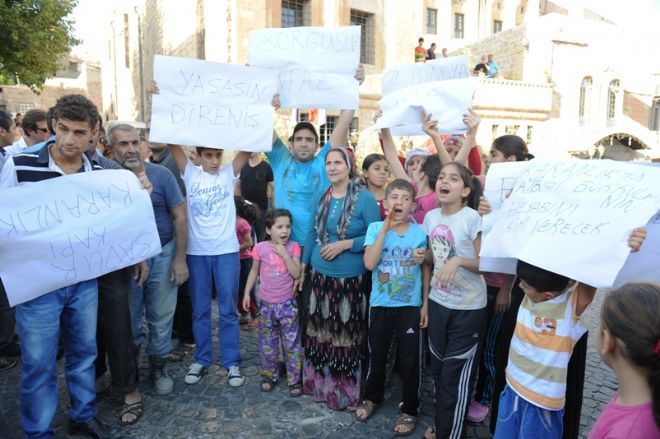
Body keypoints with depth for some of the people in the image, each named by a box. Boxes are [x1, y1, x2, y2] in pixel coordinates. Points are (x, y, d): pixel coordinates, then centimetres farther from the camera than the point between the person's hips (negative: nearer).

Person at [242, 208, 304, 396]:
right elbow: (254, 271, 7)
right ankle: (269, 376, 31)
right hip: (266, 303, 1)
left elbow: (297, 274, -13)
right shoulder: (260, 248, -5)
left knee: (292, 344, 4)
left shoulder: (293, 247, -7)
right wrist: (247, 292, 3)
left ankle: (294, 380, 17)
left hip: (287, 303, -1)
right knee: (267, 344, 13)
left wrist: (285, 254, -19)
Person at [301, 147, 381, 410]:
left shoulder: (365, 198, -11)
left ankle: (345, 391, 25)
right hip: (320, 275, 5)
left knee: (346, 334, 5)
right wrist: (303, 265, 13)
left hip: (351, 279, -5)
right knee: (320, 330, 14)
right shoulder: (321, 197, 6)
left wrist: (344, 244, -18)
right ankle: (319, 383, 34)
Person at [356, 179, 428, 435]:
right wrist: (385, 228, -21)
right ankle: (372, 397, 40)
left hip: (410, 305, 0)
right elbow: (369, 264, -20)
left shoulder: (419, 231, -4)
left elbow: (426, 269, 3)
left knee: (409, 358, 7)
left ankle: (410, 409, 27)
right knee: (376, 354, 16)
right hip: (380, 304, 1)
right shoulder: (375, 228, -7)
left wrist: (426, 304, 0)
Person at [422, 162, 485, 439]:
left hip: (468, 307, -5)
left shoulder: (472, 218, -15)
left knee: (457, 372, 4)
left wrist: (458, 261, -28)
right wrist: (425, 299, 12)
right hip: (438, 302, 5)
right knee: (438, 367, 16)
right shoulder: (431, 217, 2)